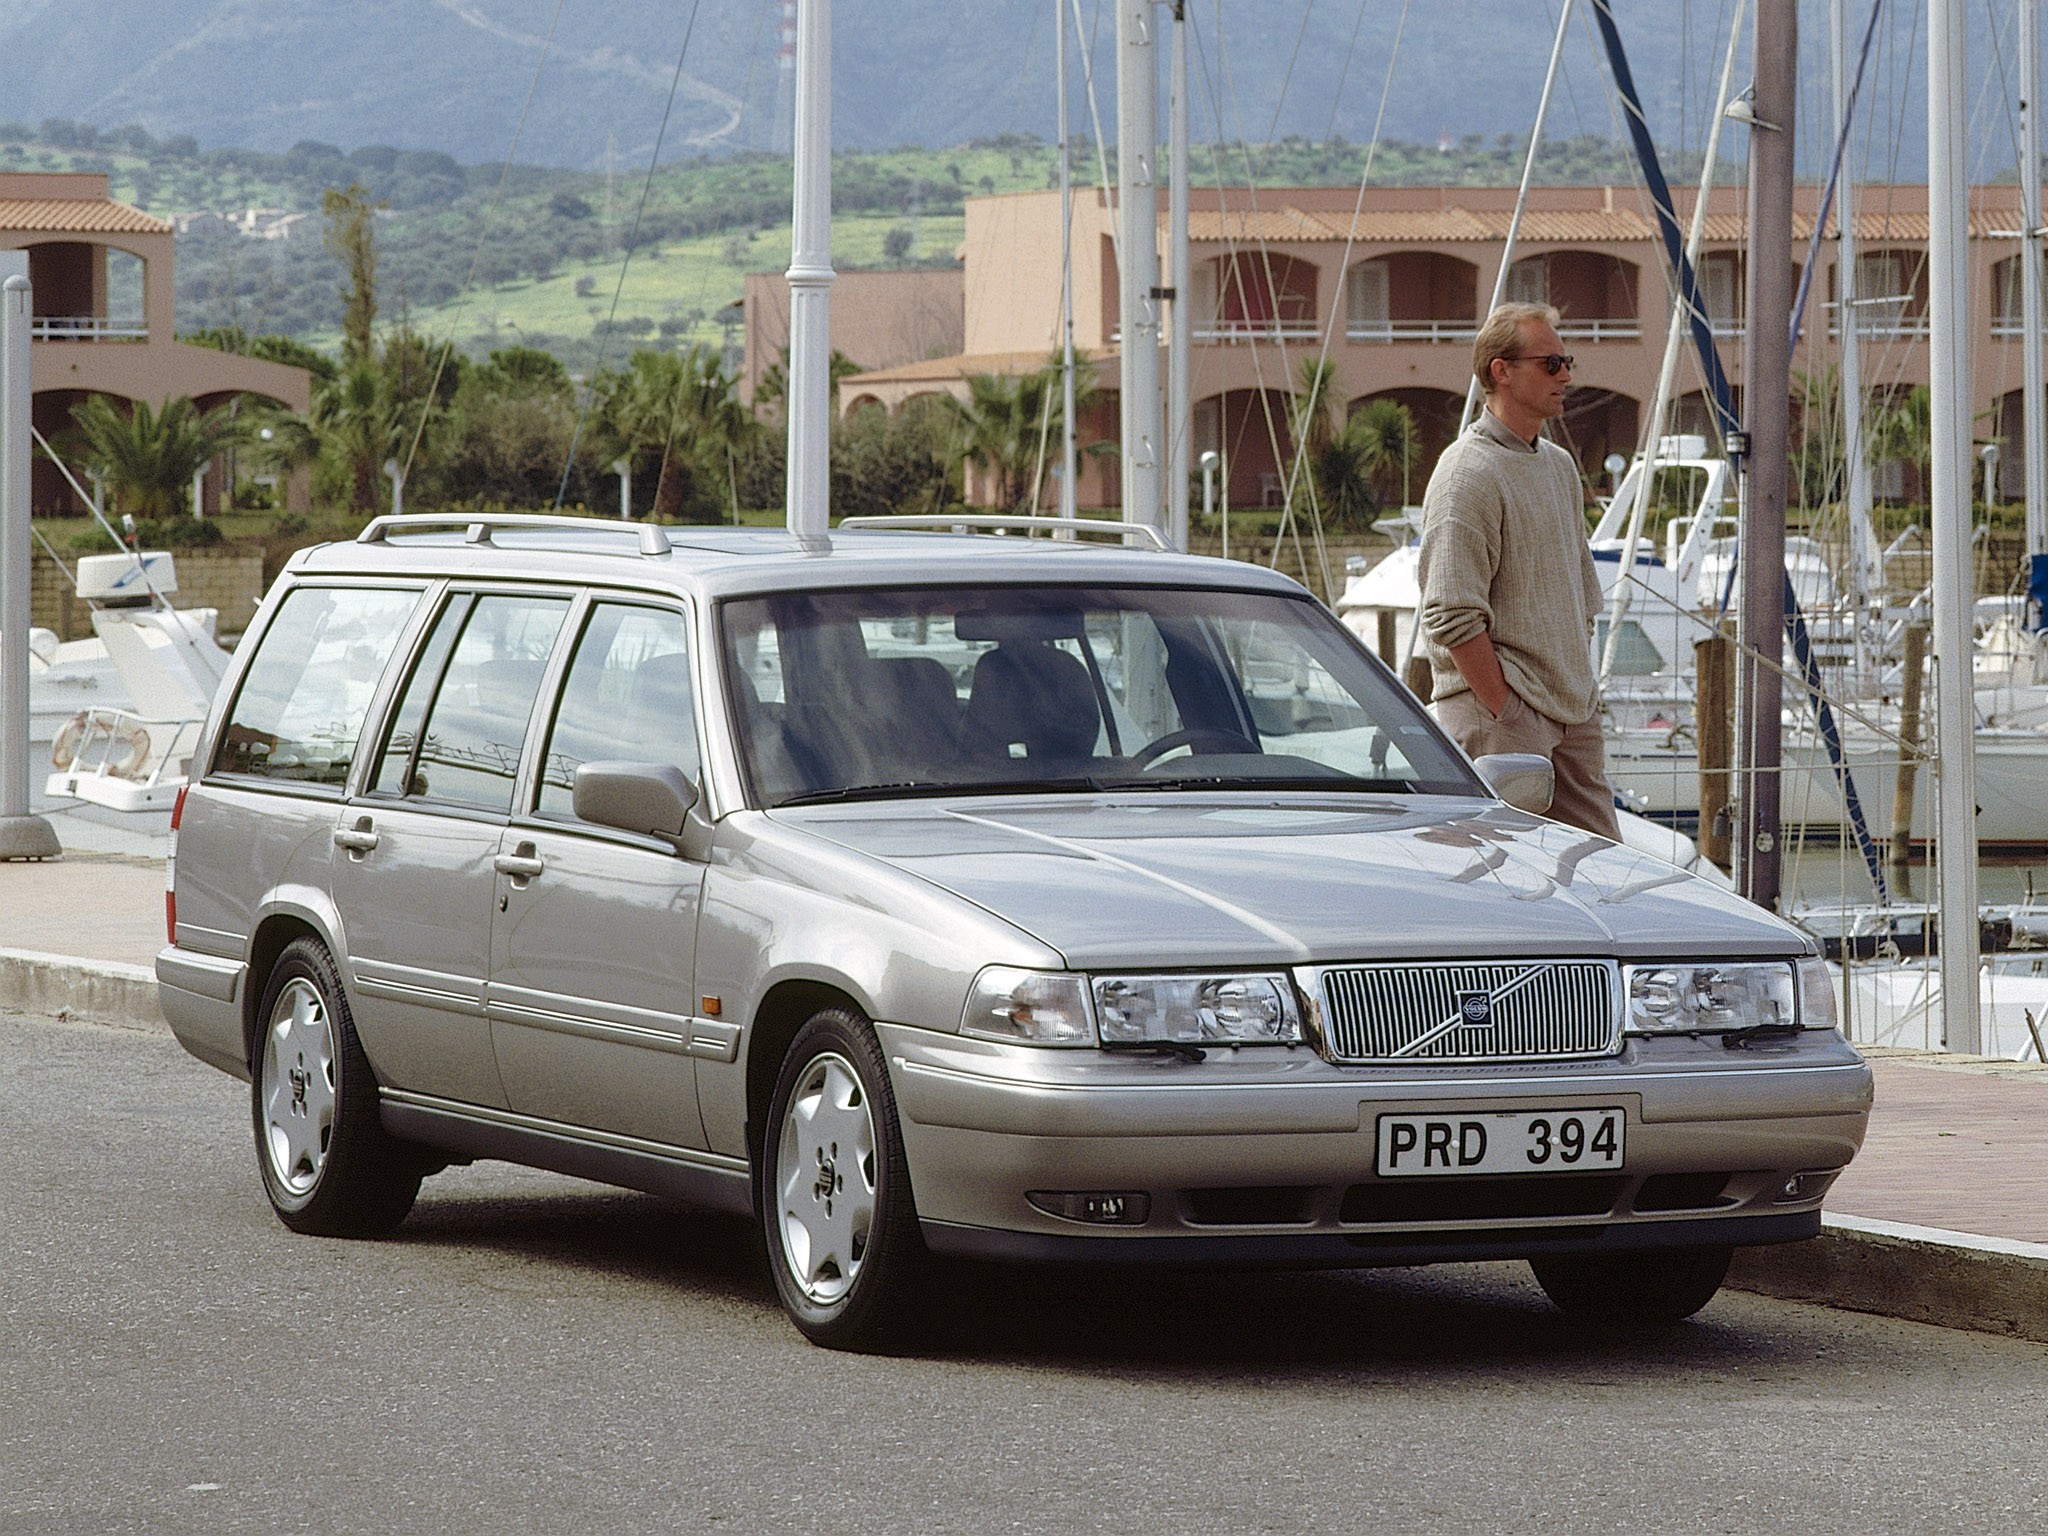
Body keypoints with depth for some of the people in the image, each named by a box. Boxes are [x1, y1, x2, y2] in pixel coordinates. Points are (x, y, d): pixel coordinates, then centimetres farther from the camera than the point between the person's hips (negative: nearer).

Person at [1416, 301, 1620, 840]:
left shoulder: (1559, 466, 17)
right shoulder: (1470, 472, -12)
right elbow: (1452, 618, -17)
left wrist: (1580, 684, 17)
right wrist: (1502, 710, -18)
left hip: (1571, 714, 9)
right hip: (1500, 717, -9)